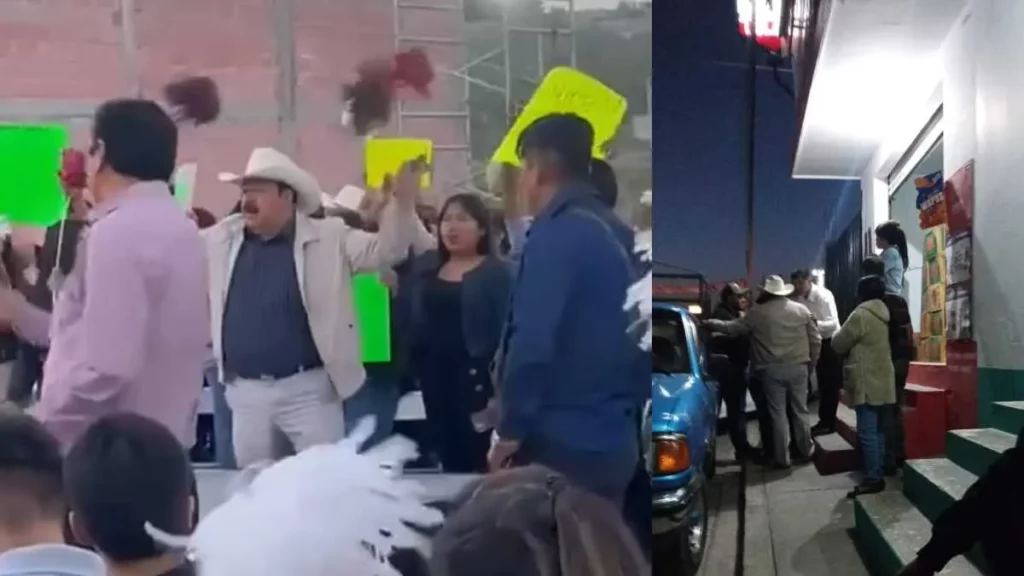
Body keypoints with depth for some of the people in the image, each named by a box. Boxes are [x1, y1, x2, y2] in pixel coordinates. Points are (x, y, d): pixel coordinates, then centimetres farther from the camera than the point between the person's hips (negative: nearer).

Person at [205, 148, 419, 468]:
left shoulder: (328, 238, -3)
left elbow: (384, 250, -9)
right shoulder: (223, 239, 6)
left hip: (309, 388, -4)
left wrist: (402, 202, -25)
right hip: (245, 391, 4)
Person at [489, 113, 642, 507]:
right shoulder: (616, 235, 11)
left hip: (560, 442, -8)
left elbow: (532, 342, -21)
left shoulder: (557, 234, -15)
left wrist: (511, 430, -12)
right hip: (614, 441, 8)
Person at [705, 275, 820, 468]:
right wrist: (812, 361, 18)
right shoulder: (802, 310, 5)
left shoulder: (757, 312, -3)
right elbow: (816, 339, 6)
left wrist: (708, 323, 15)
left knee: (778, 413, 3)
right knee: (800, 411, 14)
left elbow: (732, 327, 2)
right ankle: (805, 452, 24)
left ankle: (782, 458, 7)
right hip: (798, 367, 2)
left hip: (772, 369, -2)